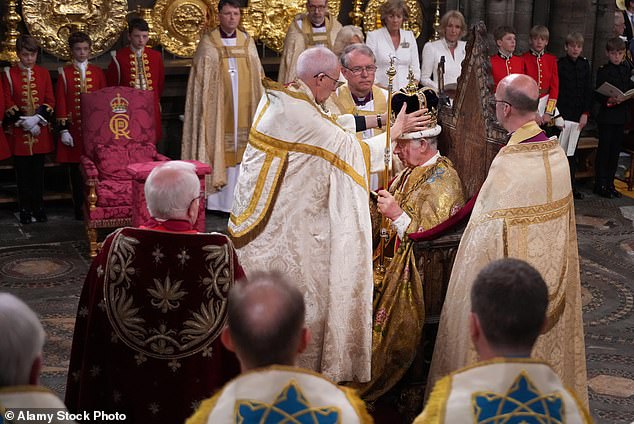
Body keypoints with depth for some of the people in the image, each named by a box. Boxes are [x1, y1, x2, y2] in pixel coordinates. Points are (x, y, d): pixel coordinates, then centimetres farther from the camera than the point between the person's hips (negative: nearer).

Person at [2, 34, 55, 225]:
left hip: (40, 130, 2)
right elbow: (7, 102, -4)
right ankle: (25, 209, 11)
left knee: (38, 171, 7)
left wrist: (39, 117, -13)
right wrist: (22, 120, -15)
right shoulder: (9, 73, 0)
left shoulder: (43, 73, 5)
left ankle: (38, 207, 16)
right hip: (19, 131, -1)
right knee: (22, 173, 3)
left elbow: (50, 100, 2)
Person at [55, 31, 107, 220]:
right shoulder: (64, 73, 2)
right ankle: (80, 209, 11)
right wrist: (63, 130, -5)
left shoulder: (98, 72, 8)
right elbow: (61, 103, 0)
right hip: (74, 129, -1)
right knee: (76, 171, 3)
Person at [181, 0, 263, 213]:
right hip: (218, 109, -3)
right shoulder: (208, 44, -1)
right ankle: (218, 199, 2)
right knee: (219, 148, -3)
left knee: (240, 150, 3)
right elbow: (201, 81, -1)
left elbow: (257, 77, 12)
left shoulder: (247, 42, 9)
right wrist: (206, 107, -9)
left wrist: (257, 105, 6)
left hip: (244, 109, 3)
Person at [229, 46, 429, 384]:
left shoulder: (277, 97, 5)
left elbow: (332, 124, 11)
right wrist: (396, 129, -1)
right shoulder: (300, 114, -23)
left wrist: (379, 119, 8)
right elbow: (352, 148, -15)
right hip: (281, 223, -10)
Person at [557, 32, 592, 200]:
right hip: (563, 113, -4)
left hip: (578, 115, 4)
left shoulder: (584, 65, 9)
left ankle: (571, 186, 14)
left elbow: (588, 90, 10)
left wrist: (585, 113, 3)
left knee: (571, 152, 9)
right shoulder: (560, 64, -4)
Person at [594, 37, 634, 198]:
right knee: (604, 149, -1)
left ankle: (610, 183, 18)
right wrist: (609, 100, -27)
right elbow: (597, 95, -11)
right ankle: (600, 185, 6)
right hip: (607, 115, -6)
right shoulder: (603, 71, -8)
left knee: (615, 150, 10)